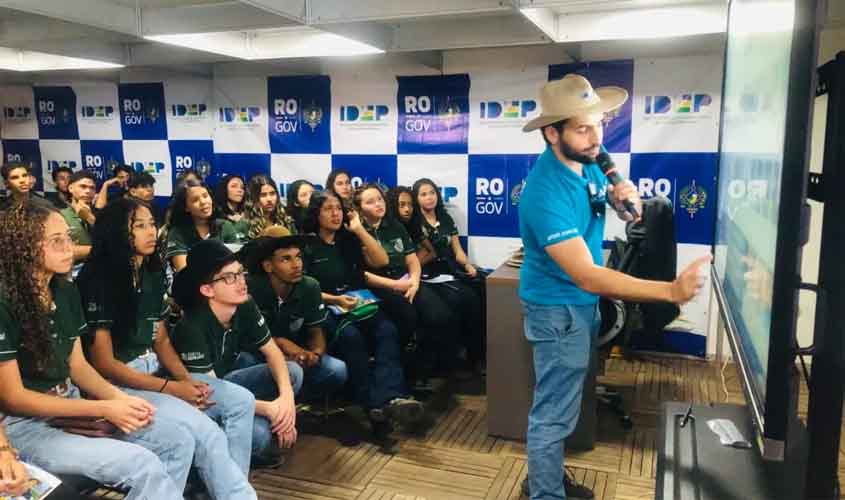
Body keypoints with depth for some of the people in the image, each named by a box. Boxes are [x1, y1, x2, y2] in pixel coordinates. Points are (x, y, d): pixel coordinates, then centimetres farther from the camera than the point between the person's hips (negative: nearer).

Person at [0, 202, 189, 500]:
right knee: (143, 466, -24)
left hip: (72, 405, 8)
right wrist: (104, 409, -20)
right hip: (24, 424, -7)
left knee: (179, 443, -1)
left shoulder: (66, 292, 5)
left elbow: (77, 366, 9)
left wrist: (121, 399, -9)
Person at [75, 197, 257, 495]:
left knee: (241, 400, -6)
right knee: (206, 433, -25)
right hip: (118, 384, -8)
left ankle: (232, 486, -2)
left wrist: (187, 379, -7)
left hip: (155, 371, 8)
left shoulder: (153, 275, 8)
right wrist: (172, 389, -17)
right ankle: (238, 493, -6)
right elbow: (103, 364, -15)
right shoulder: (98, 280, -14)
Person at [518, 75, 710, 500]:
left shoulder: (586, 161, -3)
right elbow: (588, 277, -35)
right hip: (559, 308, -9)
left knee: (559, 403, 21)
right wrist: (672, 291, -41)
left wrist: (626, 202, -16)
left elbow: (624, 215, 9)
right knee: (554, 412, 3)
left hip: (582, 302, 9)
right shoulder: (546, 192, -30)